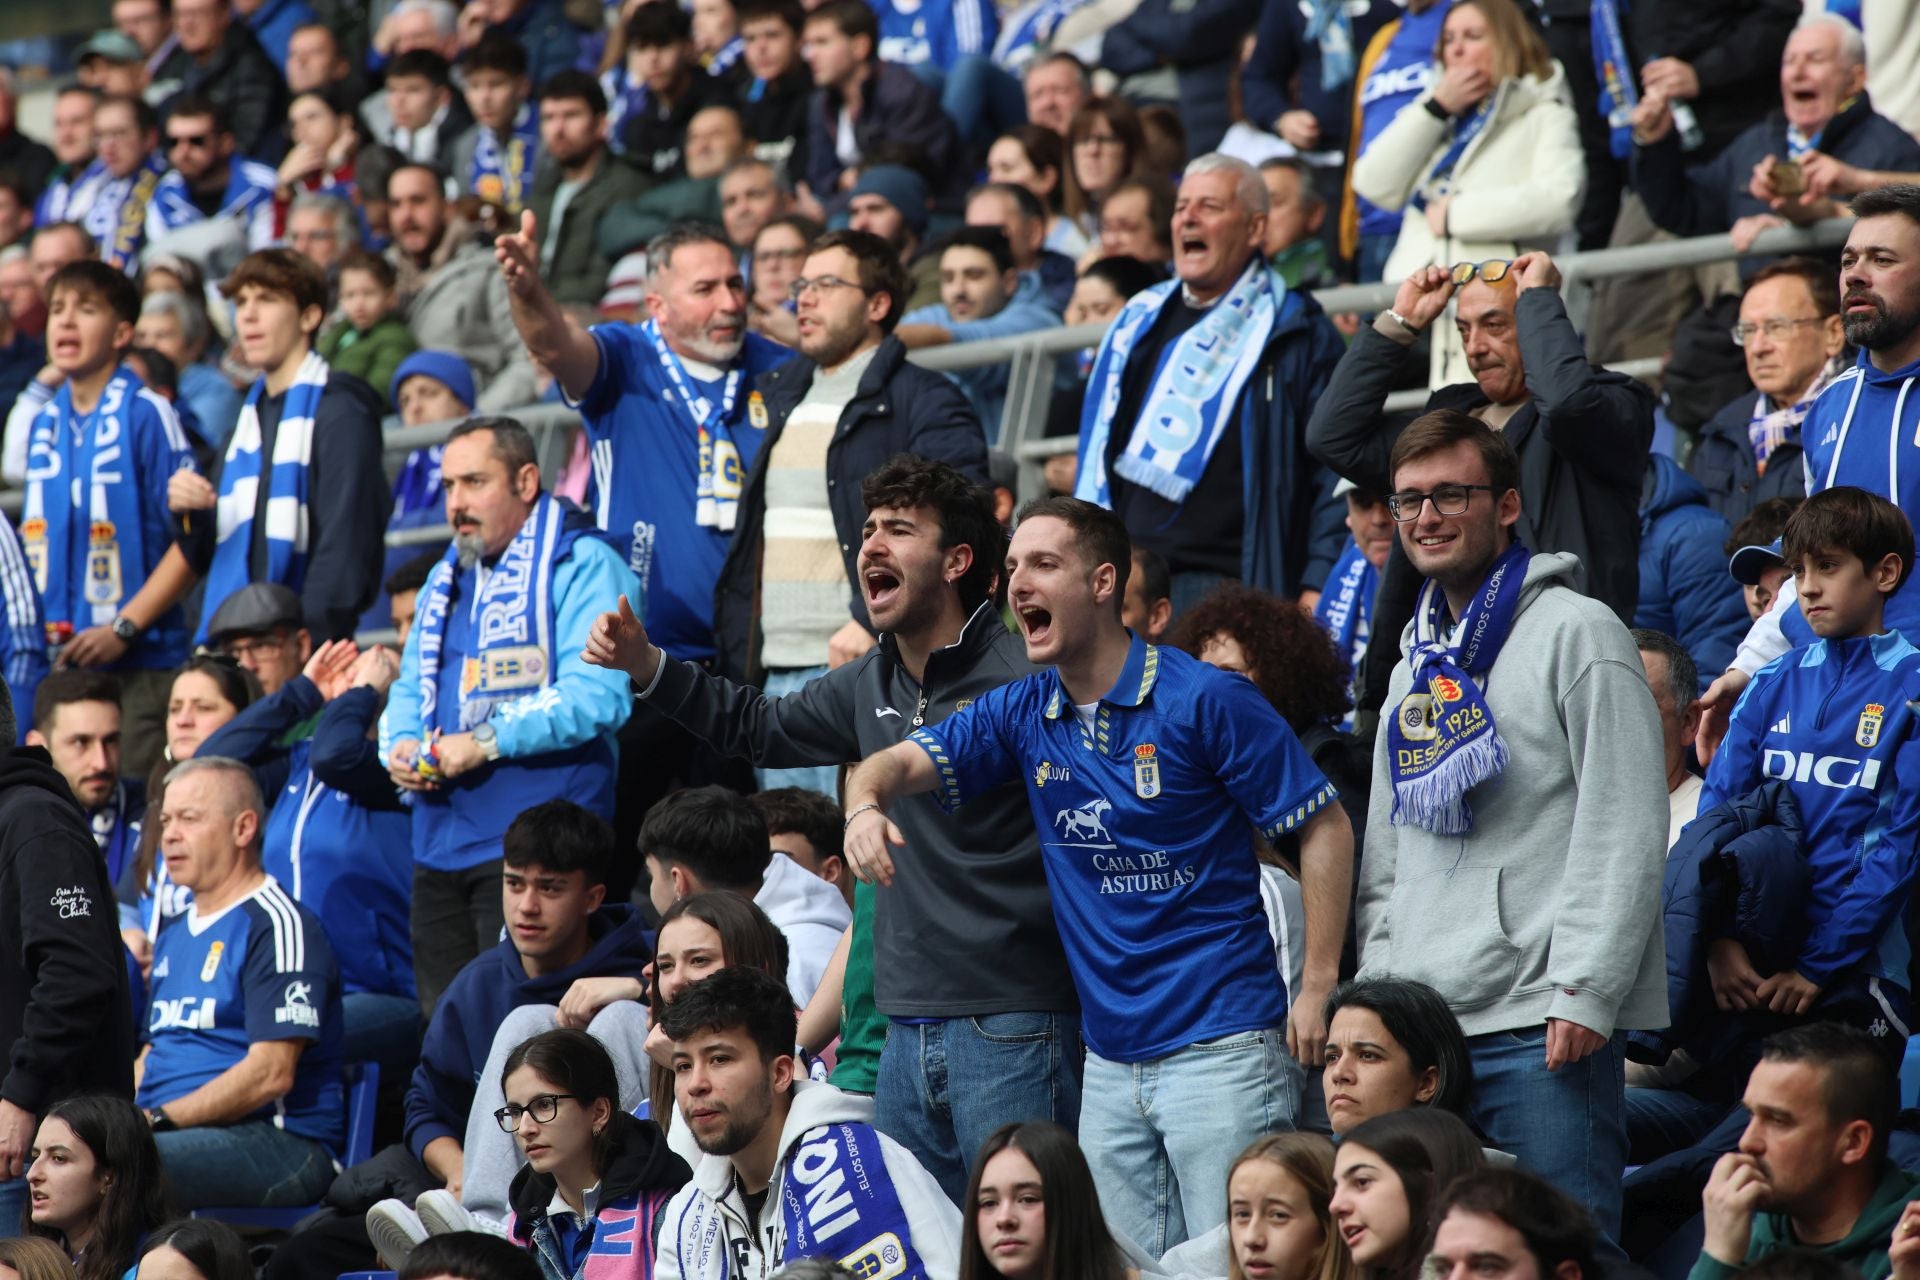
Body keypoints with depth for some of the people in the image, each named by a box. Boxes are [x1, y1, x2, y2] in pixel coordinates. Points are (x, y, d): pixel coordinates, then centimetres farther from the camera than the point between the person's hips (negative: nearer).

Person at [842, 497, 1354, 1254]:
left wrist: (1318, 990, -12)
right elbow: (902, 763, 1)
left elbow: (1324, 829, -6)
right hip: (1110, 1059, 6)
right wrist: (867, 803, -24)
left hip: (1220, 1044, -6)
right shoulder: (1023, 715, 8)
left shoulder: (1203, 701, -9)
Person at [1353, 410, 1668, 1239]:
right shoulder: (1418, 661, 20)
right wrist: (1377, 985, 11)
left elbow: (1627, 830, -10)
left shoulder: (1574, 634, -3)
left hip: (1543, 1024, -7)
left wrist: (1585, 991, -16)